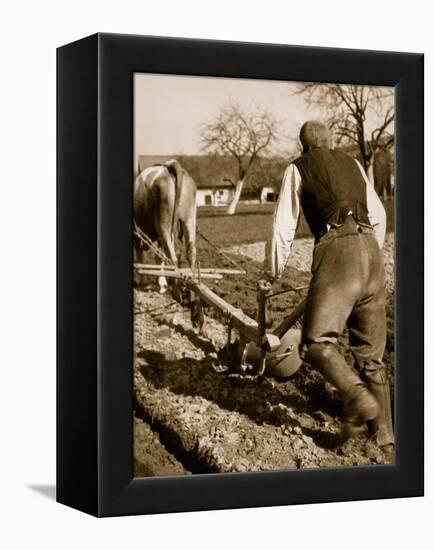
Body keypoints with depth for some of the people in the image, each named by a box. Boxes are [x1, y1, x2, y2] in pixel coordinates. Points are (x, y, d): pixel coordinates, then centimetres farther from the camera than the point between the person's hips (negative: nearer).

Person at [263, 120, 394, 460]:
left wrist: (274, 270, 22)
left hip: (336, 252, -5)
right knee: (371, 353, 9)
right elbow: (379, 216, 29)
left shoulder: (298, 168, 12)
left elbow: (284, 225, 10)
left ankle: (358, 397, -32)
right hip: (371, 252, 5)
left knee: (316, 342, -8)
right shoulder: (353, 165, 25)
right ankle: (386, 439, 9)